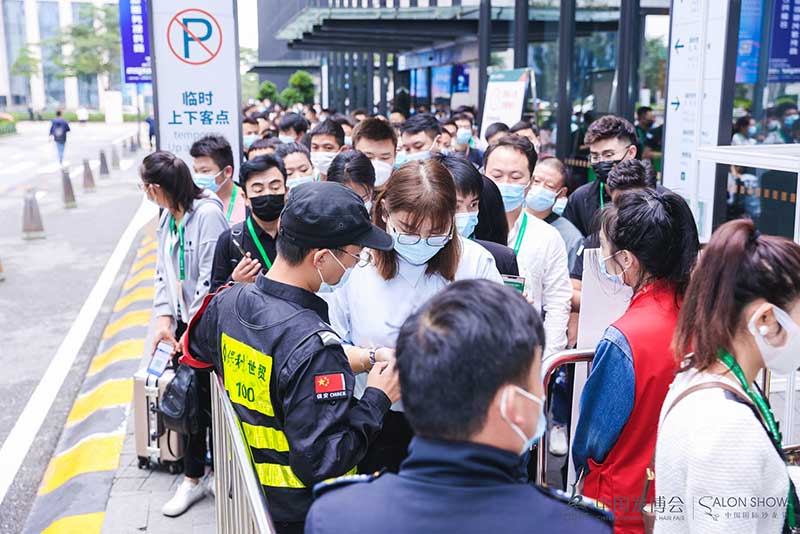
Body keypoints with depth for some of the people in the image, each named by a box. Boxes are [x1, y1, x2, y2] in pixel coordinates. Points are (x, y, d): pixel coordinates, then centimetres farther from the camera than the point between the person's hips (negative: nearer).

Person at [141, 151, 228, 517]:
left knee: (203, 398, 2)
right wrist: (164, 319, -2)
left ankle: (194, 478, 21)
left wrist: (191, 332, -15)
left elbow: (212, 279, -20)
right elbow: (163, 272, 11)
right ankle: (194, 478, 23)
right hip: (184, 321, 8)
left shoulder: (207, 213, -19)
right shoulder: (167, 219, 9)